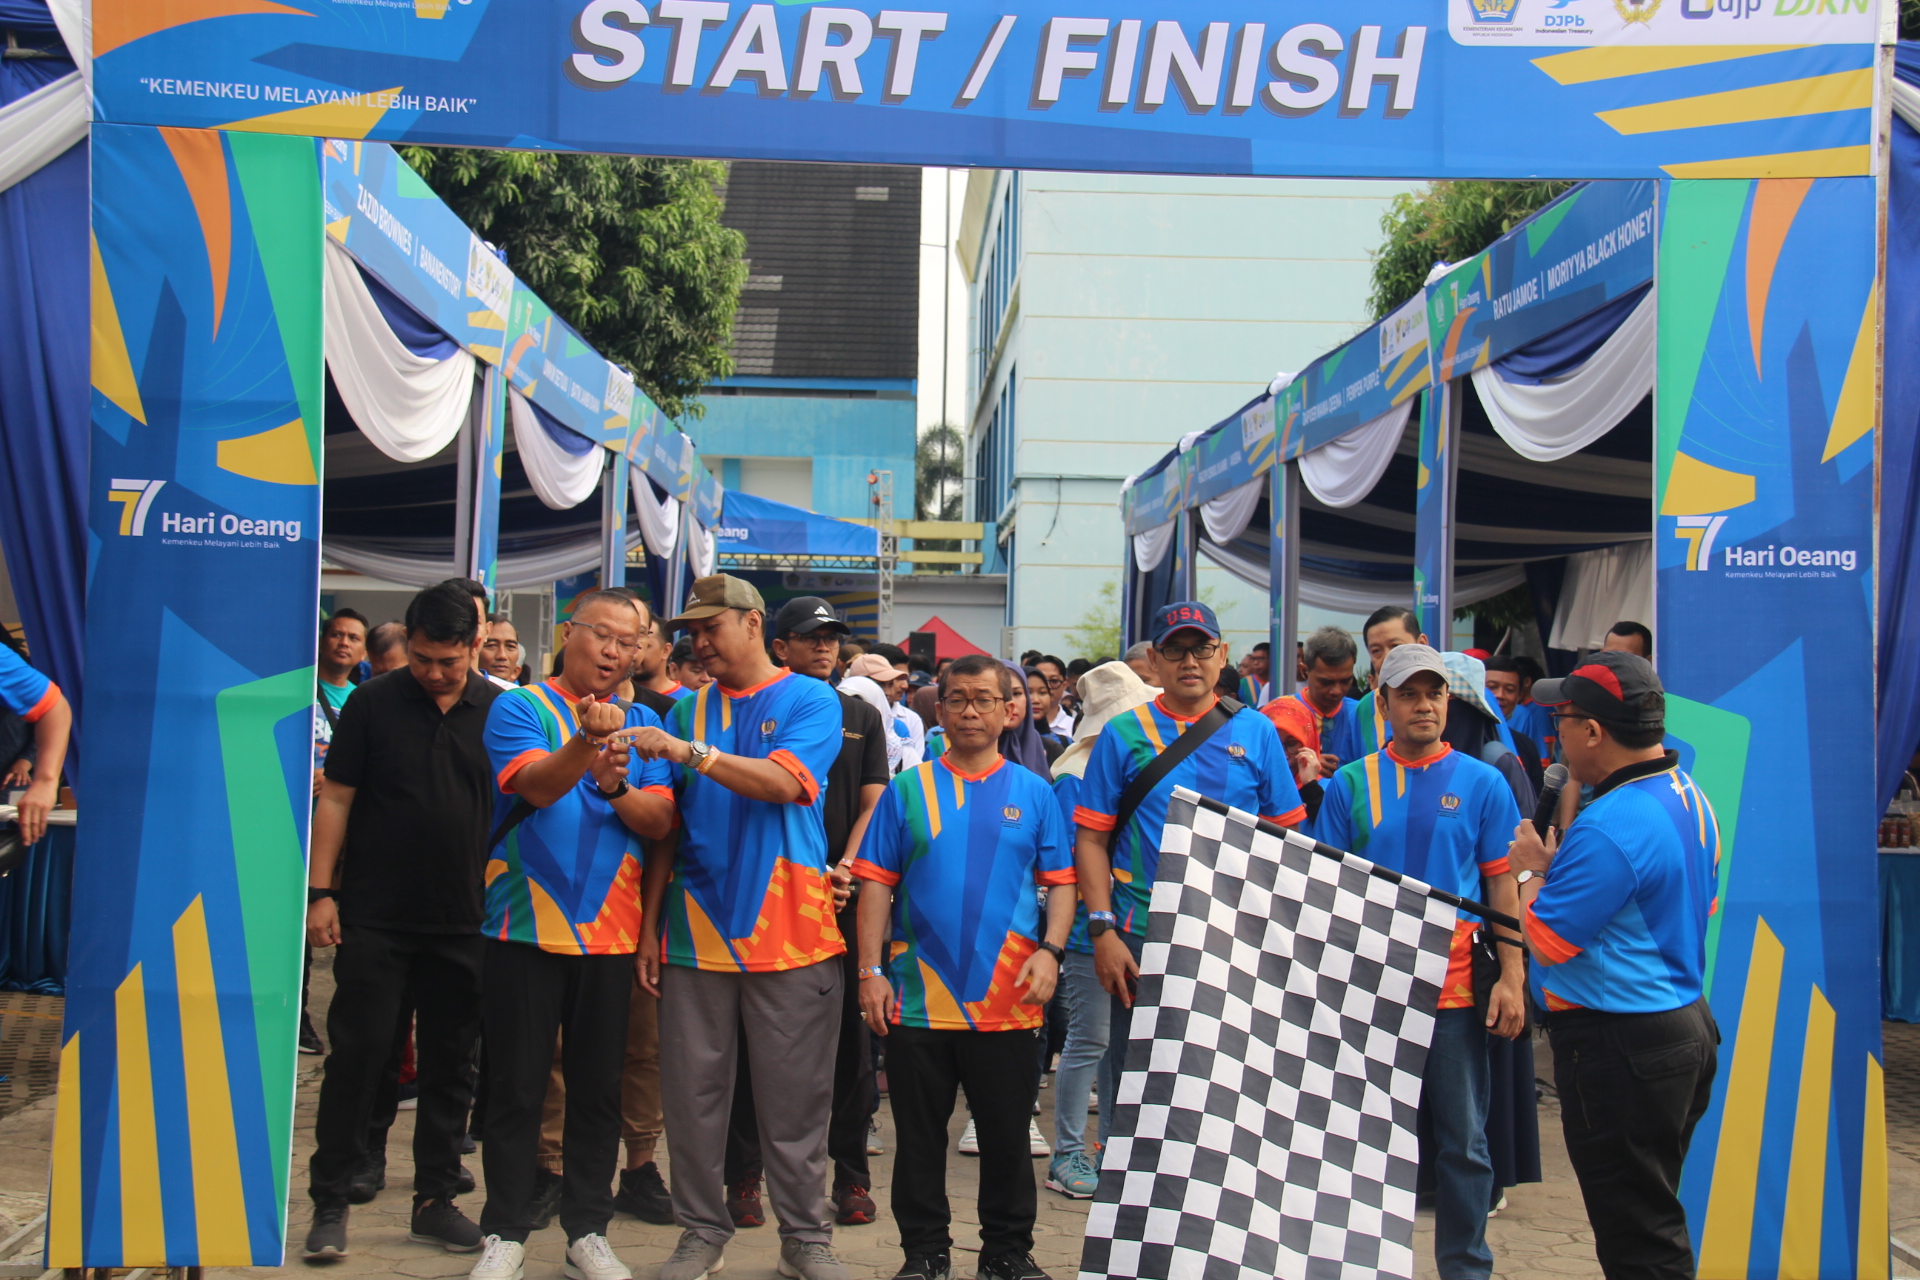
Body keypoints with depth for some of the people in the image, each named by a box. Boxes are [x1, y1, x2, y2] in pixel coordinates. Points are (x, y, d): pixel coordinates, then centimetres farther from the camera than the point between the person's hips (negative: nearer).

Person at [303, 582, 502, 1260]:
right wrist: (320, 892, -5)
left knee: (450, 1064, 9)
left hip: (465, 922, 2)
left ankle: (436, 1197, 22)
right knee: (357, 1053, 1)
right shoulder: (371, 703, -2)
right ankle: (331, 1200, 14)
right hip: (375, 918, -2)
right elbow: (336, 800, 0)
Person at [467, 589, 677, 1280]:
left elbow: (661, 821, 1)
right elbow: (536, 785, -19)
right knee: (517, 1086, 4)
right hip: (526, 928, -3)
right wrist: (588, 744, -37)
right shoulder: (519, 707, -1)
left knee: (599, 1087, 9)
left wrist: (617, 787, -18)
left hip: (610, 931, 3)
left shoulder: (641, 723, 9)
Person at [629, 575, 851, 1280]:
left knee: (795, 1095, 3)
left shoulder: (810, 700, 2)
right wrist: (649, 928, 6)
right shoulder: (687, 711, 12)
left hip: (788, 930, -3)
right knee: (693, 1092, 6)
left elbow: (783, 781, -16)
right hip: (695, 930, 3)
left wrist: (691, 751, -23)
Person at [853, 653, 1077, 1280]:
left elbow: (1061, 881, 5)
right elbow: (876, 884, 2)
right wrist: (871, 971, -4)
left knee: (1007, 1136, 9)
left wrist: (1050, 950, -9)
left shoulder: (1033, 793, 6)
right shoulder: (908, 789, 4)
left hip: (1007, 998, 0)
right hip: (917, 994, 0)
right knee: (919, 1136, 9)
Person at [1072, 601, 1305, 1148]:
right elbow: (1092, 839, 0)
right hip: (1143, 940, -1)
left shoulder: (1256, 732, 5)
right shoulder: (1124, 734, 2)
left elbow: (1285, 837, 6)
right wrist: (1103, 930, -9)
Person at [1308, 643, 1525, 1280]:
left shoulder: (1482, 783, 3)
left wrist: (1512, 977, -4)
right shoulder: (1349, 784, 4)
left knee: (1463, 1141, 6)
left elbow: (1504, 886, 3)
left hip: (1455, 988, -1)